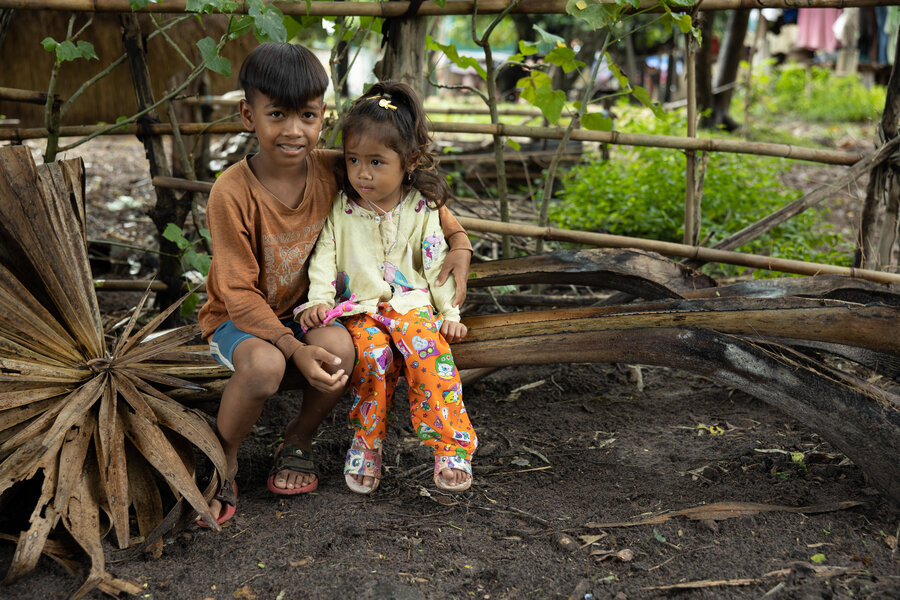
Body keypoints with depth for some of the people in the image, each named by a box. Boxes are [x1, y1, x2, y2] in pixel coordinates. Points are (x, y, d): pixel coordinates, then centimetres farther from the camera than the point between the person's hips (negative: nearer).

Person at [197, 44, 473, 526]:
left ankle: (297, 441, 2)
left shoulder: (335, 173, -10)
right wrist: (297, 350, -33)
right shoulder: (232, 193, -21)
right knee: (265, 365, -36)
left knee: (339, 347, -31)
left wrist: (459, 243, -9)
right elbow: (239, 294, -20)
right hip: (239, 321, -3)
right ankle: (221, 463, -5)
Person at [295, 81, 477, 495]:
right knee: (372, 355, -30)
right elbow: (324, 258, 4)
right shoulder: (340, 210, 5)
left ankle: (453, 445, -22)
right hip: (359, 309, 0)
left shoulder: (420, 209, 5)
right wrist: (318, 301, -11)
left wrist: (449, 313, 0)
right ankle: (366, 444, -13)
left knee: (428, 352, -29)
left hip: (412, 304, 0)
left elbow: (437, 263, 7)